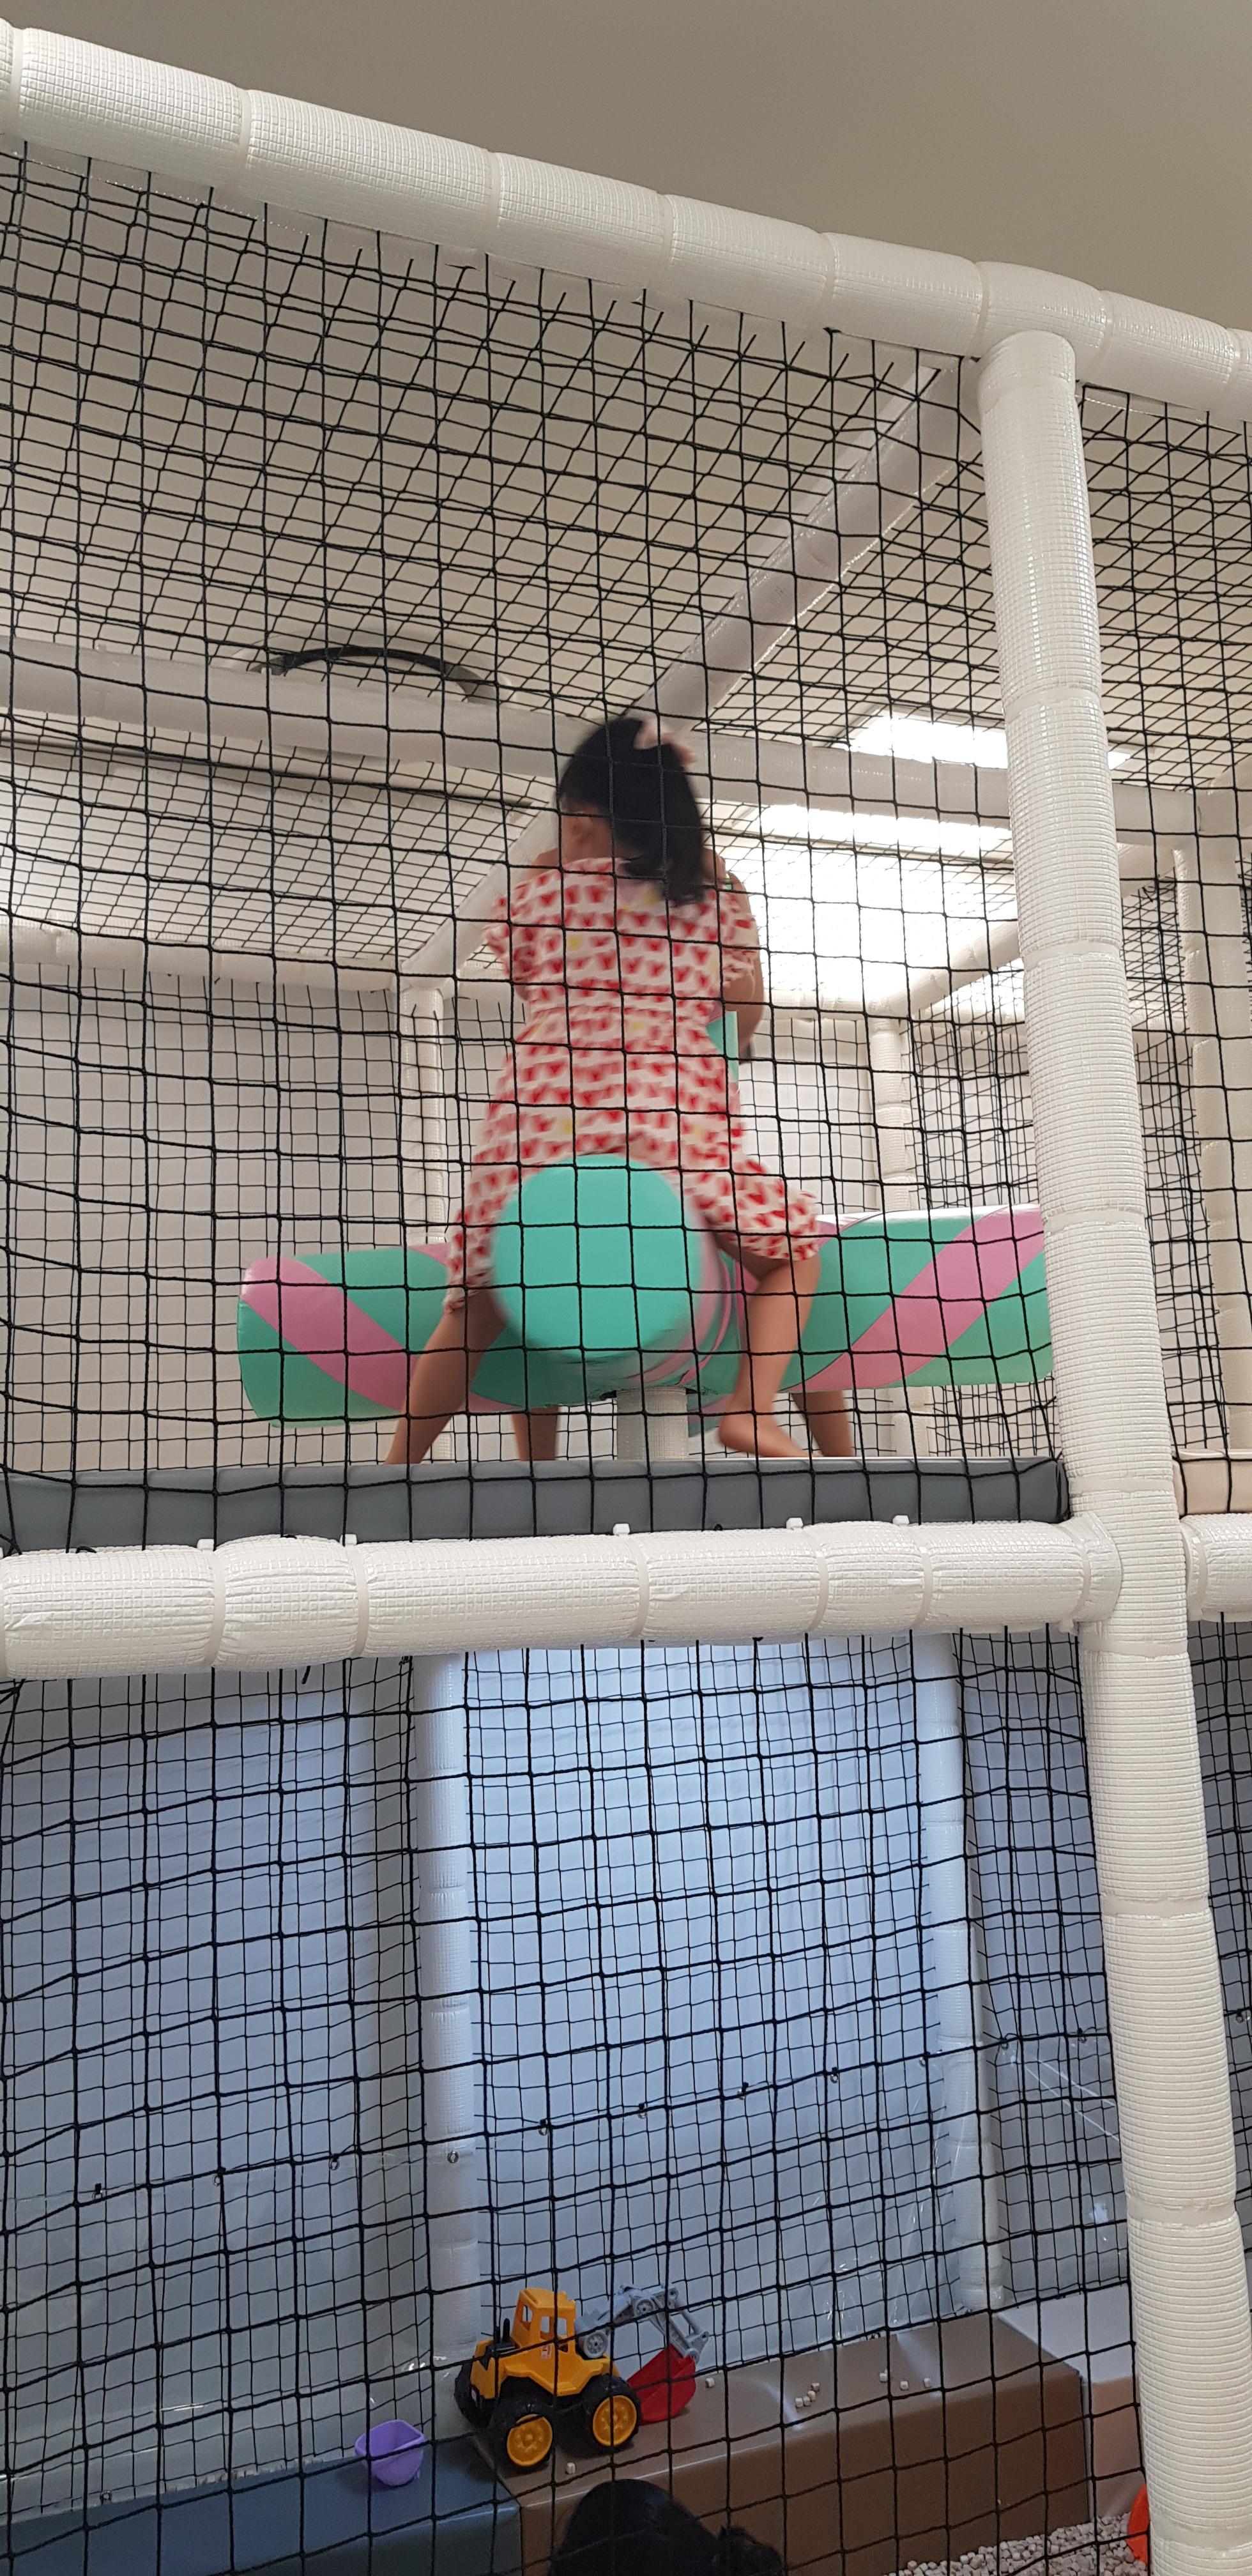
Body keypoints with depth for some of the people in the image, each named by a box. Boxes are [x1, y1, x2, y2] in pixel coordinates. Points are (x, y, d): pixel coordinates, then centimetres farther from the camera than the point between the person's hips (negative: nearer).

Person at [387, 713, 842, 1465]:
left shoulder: (540, 886, 16)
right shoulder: (722, 896, 18)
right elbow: (747, 1013, 26)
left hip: (543, 1108, 1)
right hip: (674, 1112, -1)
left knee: (478, 1302, 12)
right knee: (791, 1251, 15)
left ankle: (398, 1468, 11)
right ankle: (752, 1409, -6)